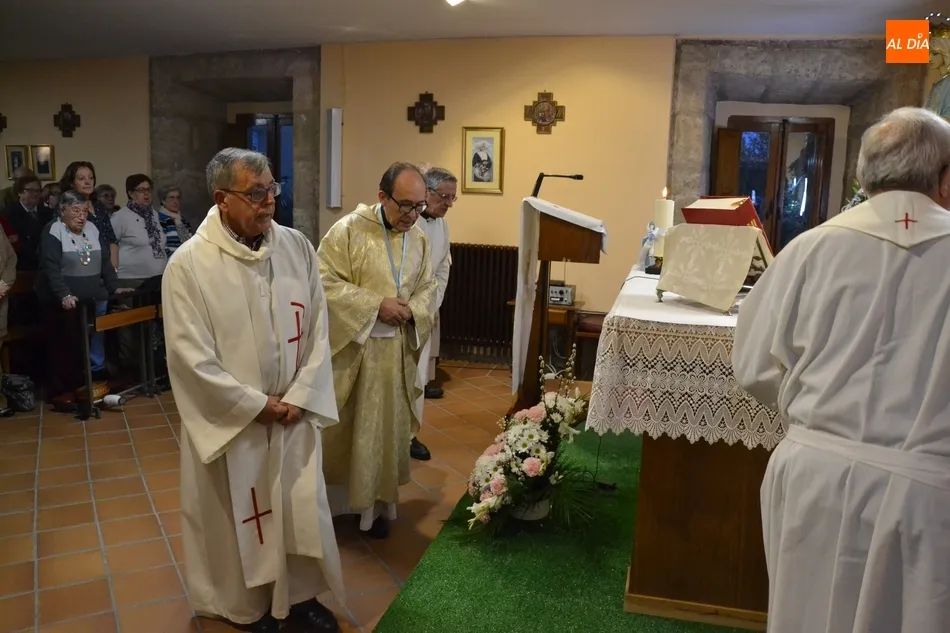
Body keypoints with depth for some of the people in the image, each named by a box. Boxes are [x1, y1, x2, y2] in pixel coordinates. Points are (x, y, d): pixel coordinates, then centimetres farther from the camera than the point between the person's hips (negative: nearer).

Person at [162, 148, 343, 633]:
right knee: (238, 516, 15)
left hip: (294, 414, 4)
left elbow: (318, 329, -2)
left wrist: (299, 396, -10)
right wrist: (256, 404, -14)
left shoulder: (297, 247, -4)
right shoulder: (189, 264, -15)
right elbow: (191, 358, -15)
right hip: (231, 420, -3)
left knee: (301, 509, 17)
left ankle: (301, 594, 39)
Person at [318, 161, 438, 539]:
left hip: (395, 352, 4)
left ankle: (376, 504, 28)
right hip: (350, 348, -4)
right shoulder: (349, 229, -12)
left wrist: (411, 310, -10)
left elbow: (428, 288, 12)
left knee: (384, 430, 12)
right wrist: (376, 305, -20)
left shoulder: (419, 239, 4)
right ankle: (329, 501, 27)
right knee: (340, 429, 7)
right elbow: (325, 282, -15)